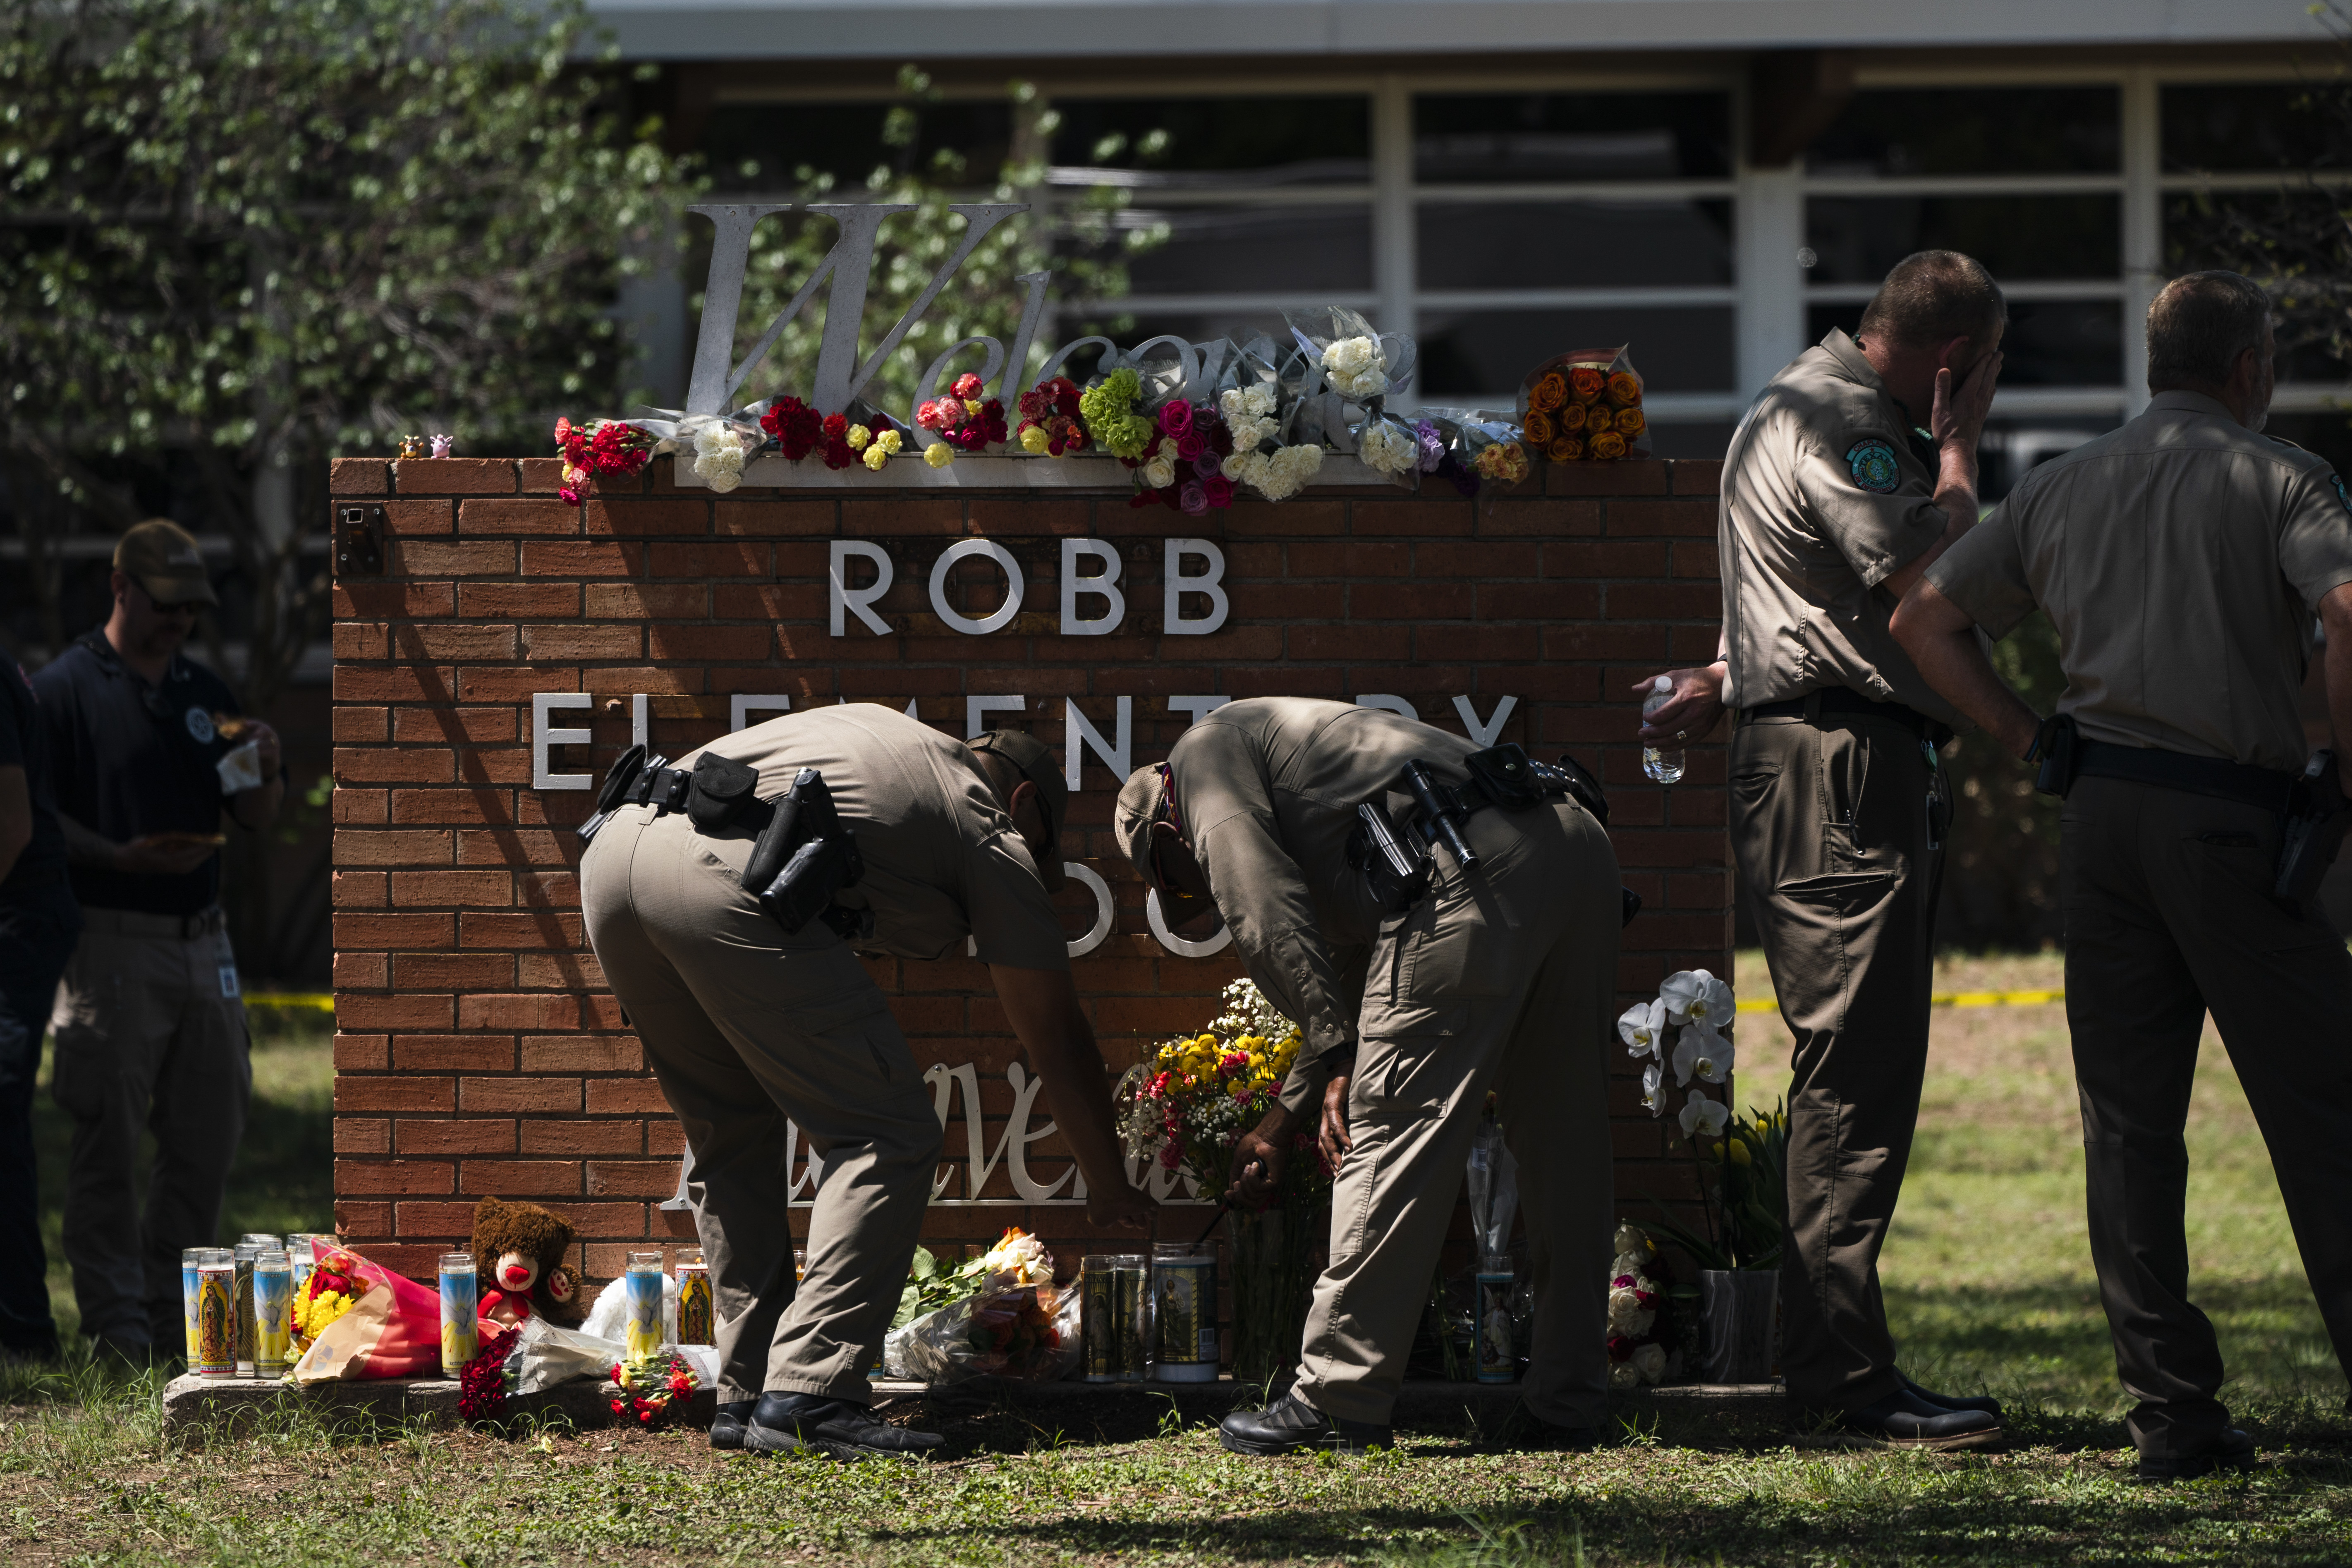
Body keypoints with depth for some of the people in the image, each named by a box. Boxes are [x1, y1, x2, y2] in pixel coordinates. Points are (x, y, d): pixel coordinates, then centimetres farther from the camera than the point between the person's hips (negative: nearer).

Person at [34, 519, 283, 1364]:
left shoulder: (203, 692, 16)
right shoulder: (66, 688, -3)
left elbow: (257, 817, 18)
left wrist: (264, 769, -4)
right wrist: (121, 858, -20)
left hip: (202, 939, 6)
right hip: (111, 944, -6)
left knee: (209, 1135, 7)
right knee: (108, 1138, -5)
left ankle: (171, 1308, 17)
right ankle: (115, 1321, -1)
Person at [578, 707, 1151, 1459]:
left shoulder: (875, 728, 38)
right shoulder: (990, 832, 20)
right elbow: (1057, 1036, 24)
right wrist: (1108, 1185, 35)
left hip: (611, 853, 8)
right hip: (723, 873, -8)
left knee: (734, 1136, 22)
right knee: (888, 1140, -1)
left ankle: (747, 1395, 17)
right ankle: (807, 1395, -10)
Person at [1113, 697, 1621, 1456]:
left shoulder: (1206, 752, 14)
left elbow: (1266, 916, -3)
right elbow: (1352, 976, 44)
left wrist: (1339, 1060, -3)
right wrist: (1283, 1122, 48)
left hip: (1476, 875, -9)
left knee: (1390, 1133, -3)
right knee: (1560, 1141, 14)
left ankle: (1337, 1402, 0)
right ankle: (1569, 1404, 19)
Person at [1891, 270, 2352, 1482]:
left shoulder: (2062, 489, 15)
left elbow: (1924, 618, 17)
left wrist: (2026, 740, 15)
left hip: (2101, 809, 5)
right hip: (2234, 814, -5)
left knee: (2128, 1120, 6)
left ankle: (2172, 1412, 3)